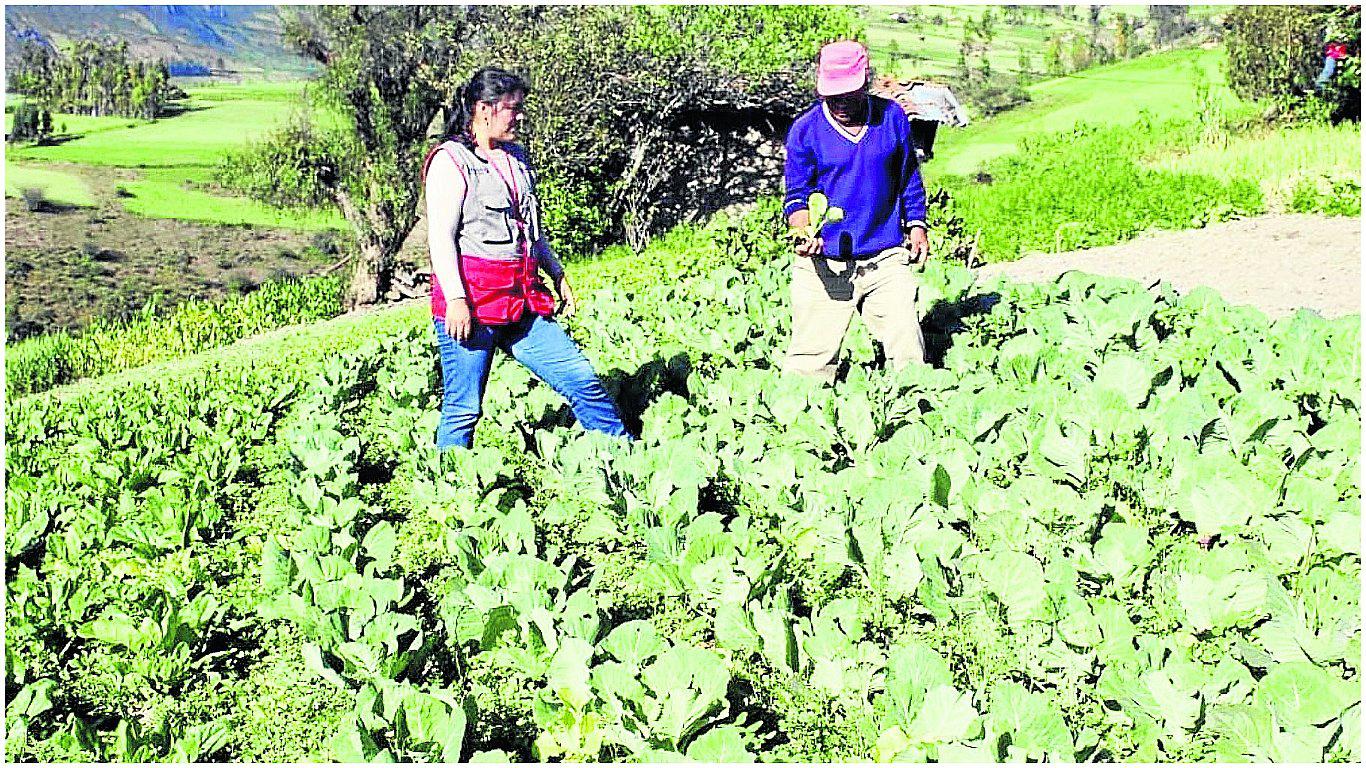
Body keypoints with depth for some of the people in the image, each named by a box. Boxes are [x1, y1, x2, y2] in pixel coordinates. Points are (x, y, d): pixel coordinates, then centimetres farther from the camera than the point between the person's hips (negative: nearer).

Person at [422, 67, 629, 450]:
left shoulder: (516, 158, 19)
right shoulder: (451, 161, -5)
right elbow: (441, 237, -12)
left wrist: (557, 274, 24)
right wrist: (456, 300, -20)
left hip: (522, 302, 7)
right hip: (472, 305, -7)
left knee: (581, 378, 5)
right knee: (463, 409, -2)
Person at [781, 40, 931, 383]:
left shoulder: (893, 117, 5)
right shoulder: (805, 130, -3)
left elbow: (908, 177, 18)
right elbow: (796, 195, -1)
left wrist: (916, 224, 12)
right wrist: (804, 232, -20)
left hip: (887, 258, 2)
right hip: (825, 263, -2)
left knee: (907, 347, 3)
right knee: (810, 357, -3)